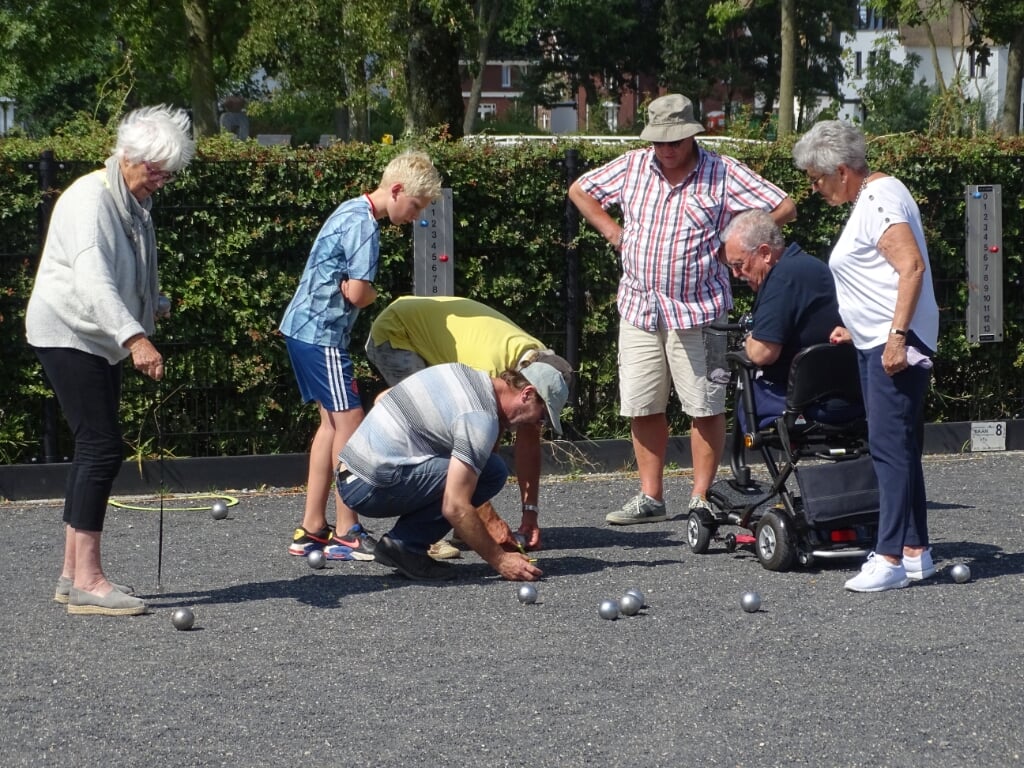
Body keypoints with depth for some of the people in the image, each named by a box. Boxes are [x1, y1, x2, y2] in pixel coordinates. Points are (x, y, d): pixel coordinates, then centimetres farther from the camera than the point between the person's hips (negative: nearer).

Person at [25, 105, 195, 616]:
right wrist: (136, 338, -43)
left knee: (94, 449, 9)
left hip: (100, 340, 10)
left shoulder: (136, 204, 12)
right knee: (102, 448, -16)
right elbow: (92, 278, -34)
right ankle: (86, 582, -16)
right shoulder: (90, 199, -19)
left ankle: (73, 575, 14)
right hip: (66, 334, -10)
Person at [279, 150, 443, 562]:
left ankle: (311, 529, 16)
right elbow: (357, 293, -23)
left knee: (332, 422, 14)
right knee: (349, 422, -6)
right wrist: (373, 293, -2)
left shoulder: (351, 211, 13)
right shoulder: (364, 226, -19)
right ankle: (346, 533, -4)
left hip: (304, 328, 10)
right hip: (321, 333, -10)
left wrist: (362, 291, 0)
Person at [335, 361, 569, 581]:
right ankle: (406, 545, -7)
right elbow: (455, 509, -20)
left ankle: (397, 543, 9)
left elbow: (382, 398, 24)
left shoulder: (463, 372, 12)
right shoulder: (481, 419, -17)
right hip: (373, 487, -10)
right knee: (491, 472, -12)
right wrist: (499, 560, -12)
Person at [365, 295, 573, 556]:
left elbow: (529, 443, -9)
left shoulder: (538, 361, -16)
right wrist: (491, 520, -36)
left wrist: (530, 514, -12)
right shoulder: (490, 365, -40)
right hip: (392, 335, -8)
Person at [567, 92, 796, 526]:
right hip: (639, 307, 4)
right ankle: (651, 497, 14)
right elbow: (579, 190, 21)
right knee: (643, 408, 5)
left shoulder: (722, 173, -3)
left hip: (697, 310, -4)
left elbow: (783, 208, -4)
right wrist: (612, 231, 10)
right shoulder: (632, 167, 7)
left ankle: (701, 499, 7)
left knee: (705, 408, -1)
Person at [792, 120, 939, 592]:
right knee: (898, 447, 13)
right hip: (877, 343, 11)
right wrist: (856, 327, 25)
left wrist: (897, 335, -28)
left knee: (889, 446, -14)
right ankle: (915, 551, 18)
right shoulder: (865, 199, 19)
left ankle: (890, 558, -16)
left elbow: (911, 266, -23)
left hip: (897, 344, -11)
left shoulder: (880, 198, -13)